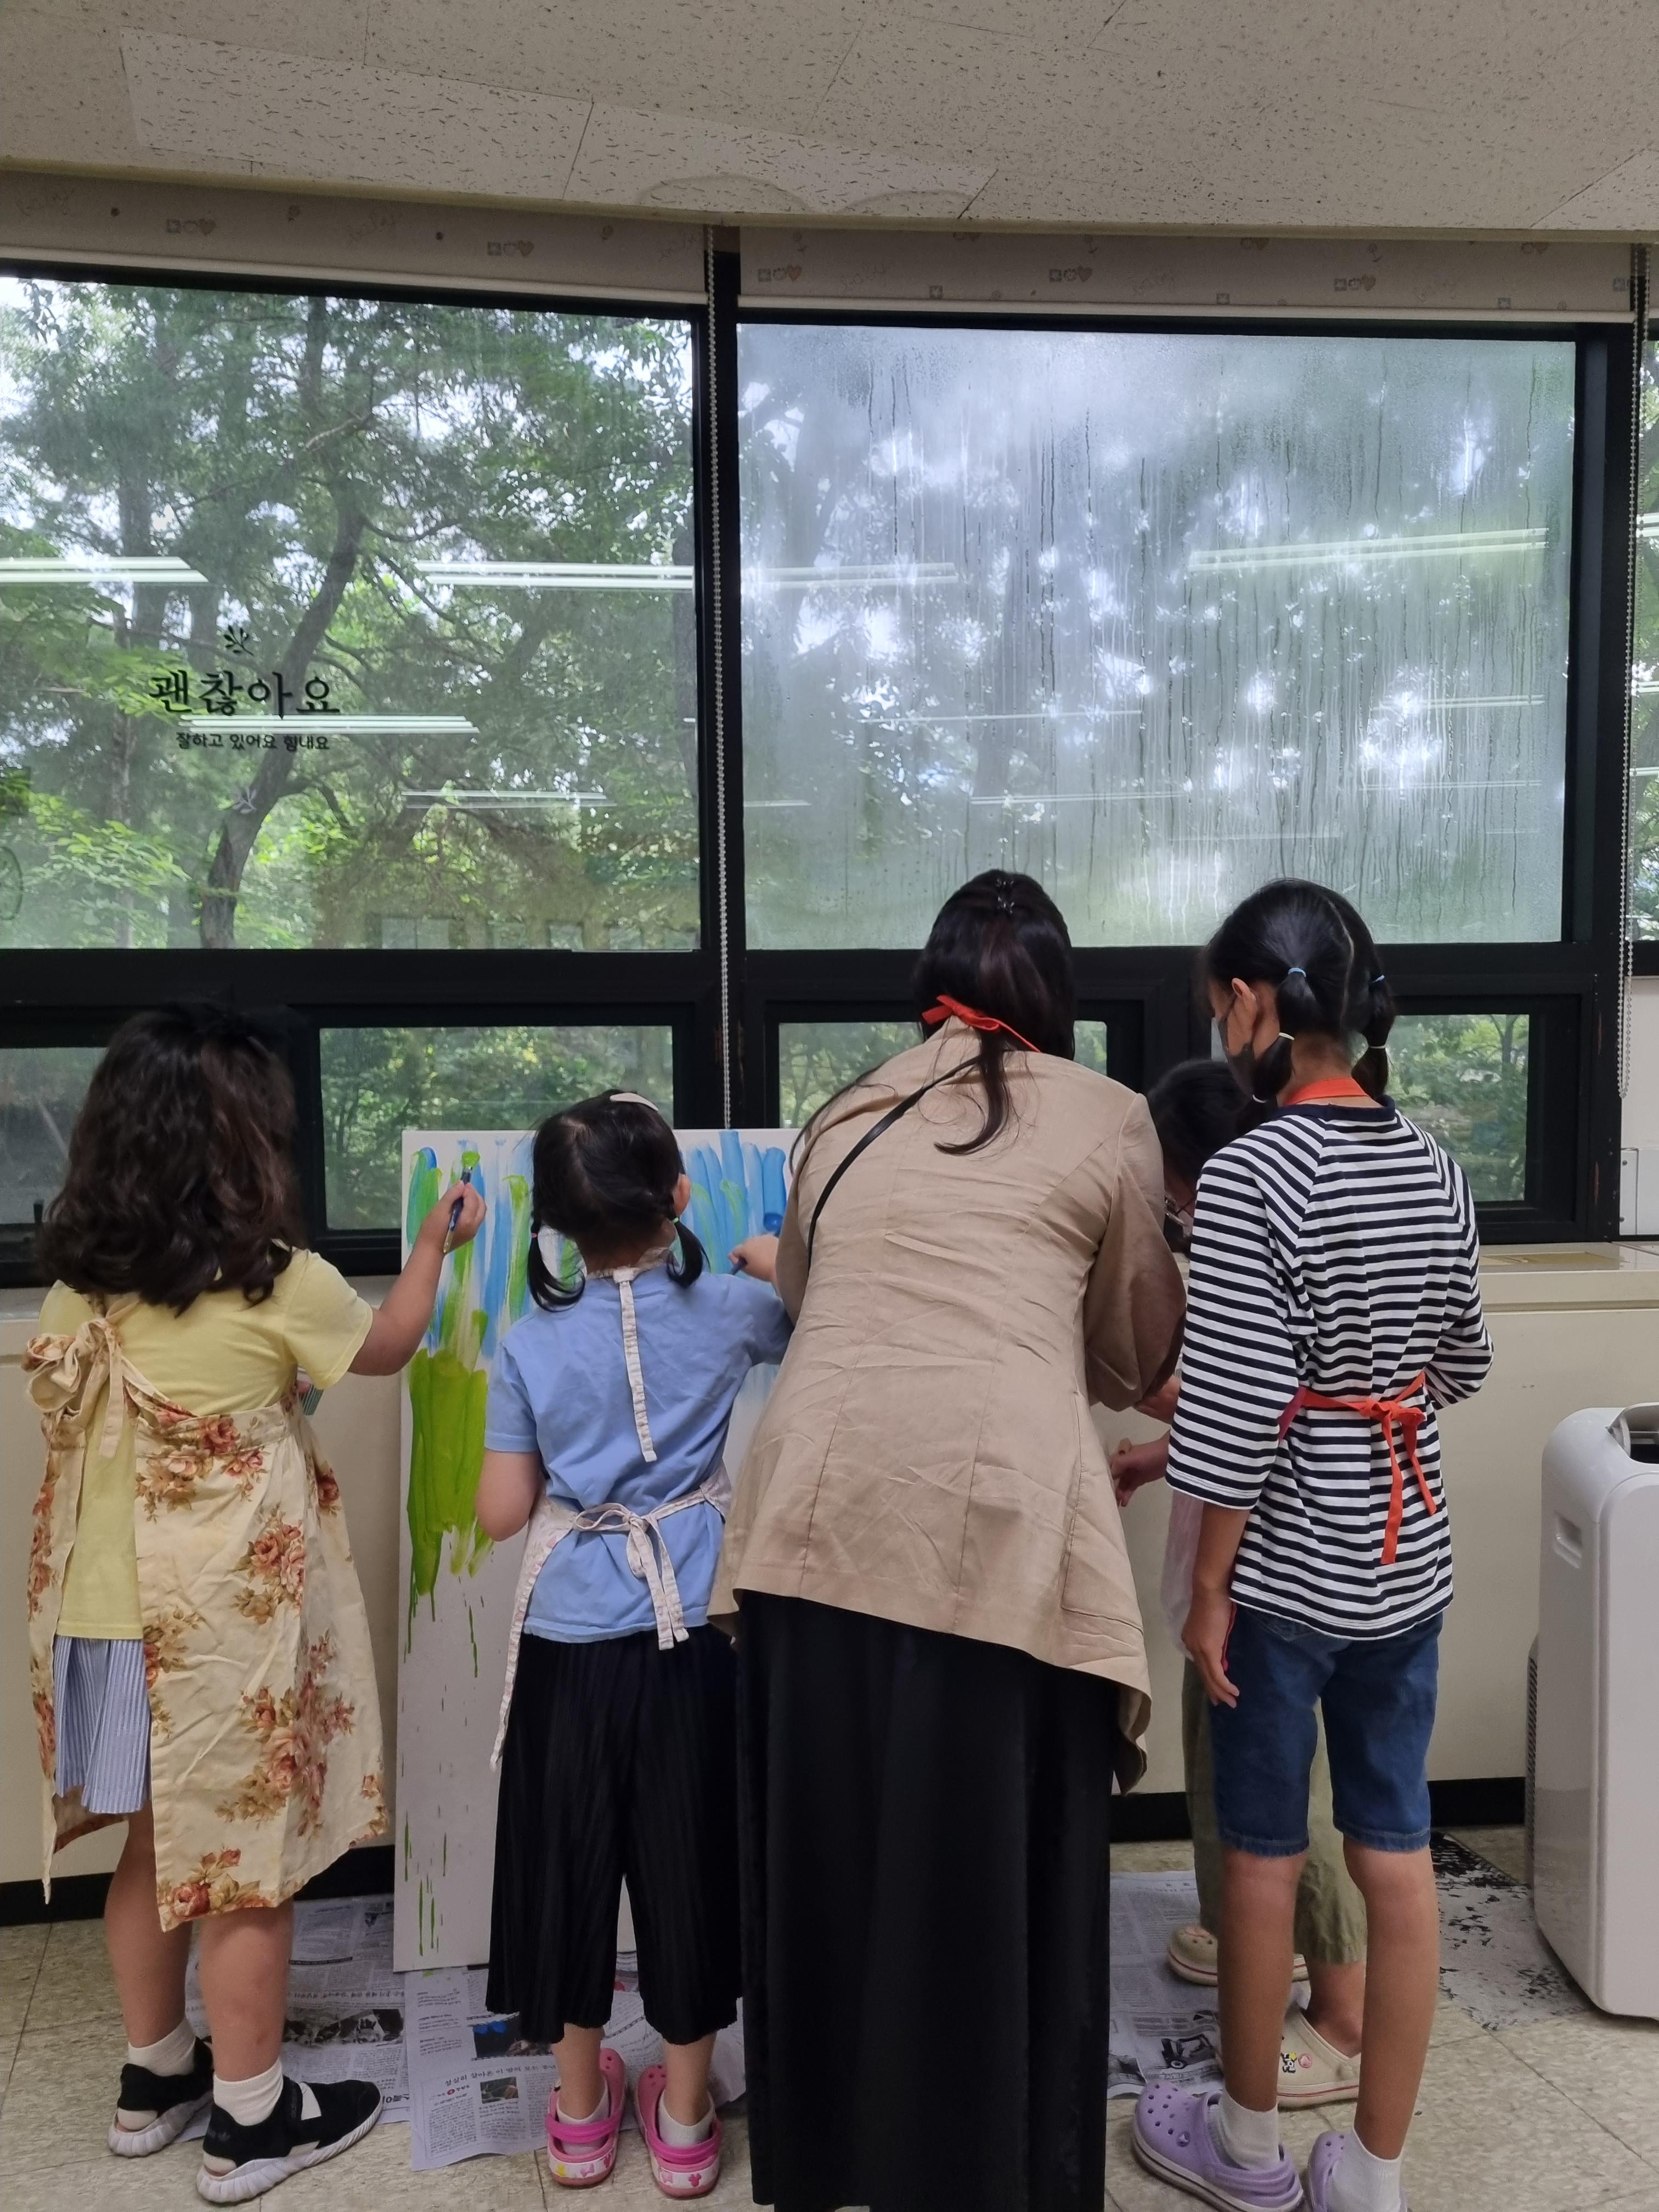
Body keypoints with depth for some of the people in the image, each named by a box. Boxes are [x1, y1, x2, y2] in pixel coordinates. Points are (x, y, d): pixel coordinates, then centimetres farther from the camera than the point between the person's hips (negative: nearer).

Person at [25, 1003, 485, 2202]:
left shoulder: (80, 1281, 0)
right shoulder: (278, 1281, -16)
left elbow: (61, 1413, 10)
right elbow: (385, 1346, 2)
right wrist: (436, 1243, 17)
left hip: (112, 1611, 6)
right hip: (230, 1622, -6)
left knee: (157, 1846, 21)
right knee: (248, 1863, 8)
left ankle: (156, 2078, 37)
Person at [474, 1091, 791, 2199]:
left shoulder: (532, 1345, -5)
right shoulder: (727, 1309, -6)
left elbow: (501, 1512, -3)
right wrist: (776, 1268, 32)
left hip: (572, 1639, 1)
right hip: (691, 1633, 0)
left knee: (572, 1860, 16)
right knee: (687, 1861, 13)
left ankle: (581, 2111, 32)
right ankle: (685, 2120, 27)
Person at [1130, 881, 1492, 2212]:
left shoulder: (1253, 1175, -19)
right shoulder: (1436, 1170, 2)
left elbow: (1235, 1419, -20)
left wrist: (1208, 1586, -11)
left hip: (1289, 1569, -6)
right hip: (1410, 1563, 6)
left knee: (1263, 1854, 11)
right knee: (1398, 1854, 13)